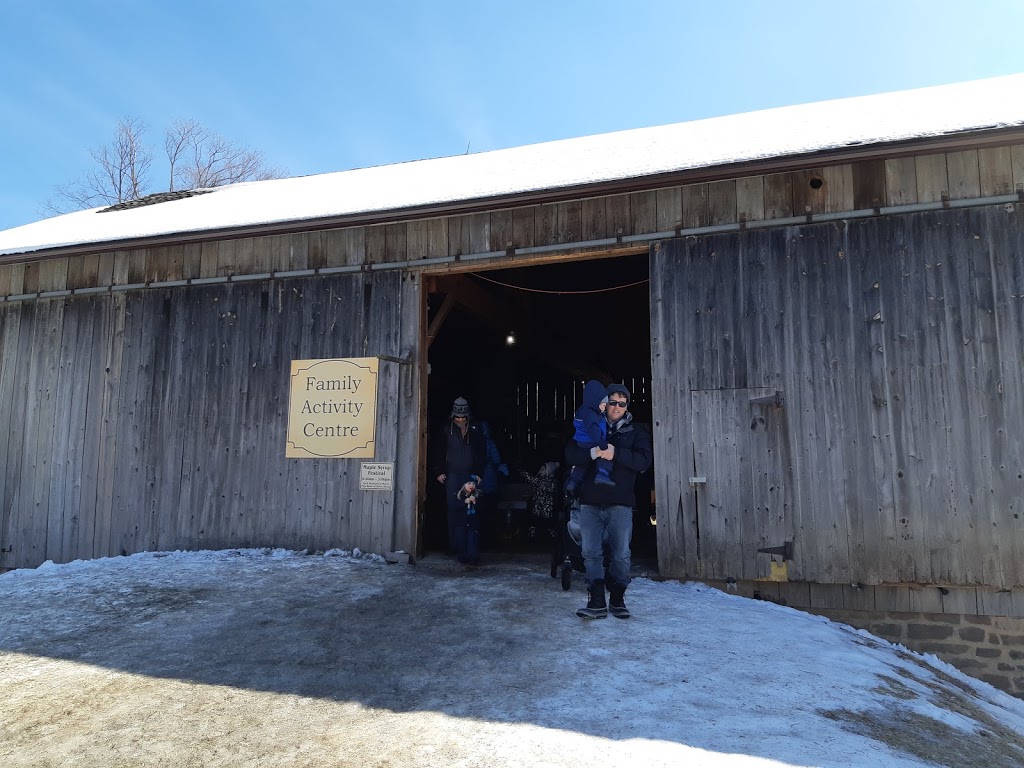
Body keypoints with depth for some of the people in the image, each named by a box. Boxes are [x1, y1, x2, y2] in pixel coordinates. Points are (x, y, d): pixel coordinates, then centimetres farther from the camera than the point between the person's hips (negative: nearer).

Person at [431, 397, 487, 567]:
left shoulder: (475, 431, 5)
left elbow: (482, 454, 8)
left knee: (471, 512, -7)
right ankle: (456, 545, 9)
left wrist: (479, 474, 2)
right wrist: (439, 471, 3)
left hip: (470, 475, -1)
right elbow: (439, 452, 10)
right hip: (452, 475, 1)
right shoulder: (446, 430, 5)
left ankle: (472, 552, -4)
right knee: (453, 509, -1)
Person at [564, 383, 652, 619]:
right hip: (591, 501, 1)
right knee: (591, 553, 0)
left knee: (621, 554, 2)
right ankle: (597, 602, 7)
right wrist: (592, 452, -20)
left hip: (620, 502, -1)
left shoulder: (636, 431, 10)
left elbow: (644, 459, -6)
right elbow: (570, 454, -1)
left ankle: (617, 600, 18)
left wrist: (616, 453, -19)